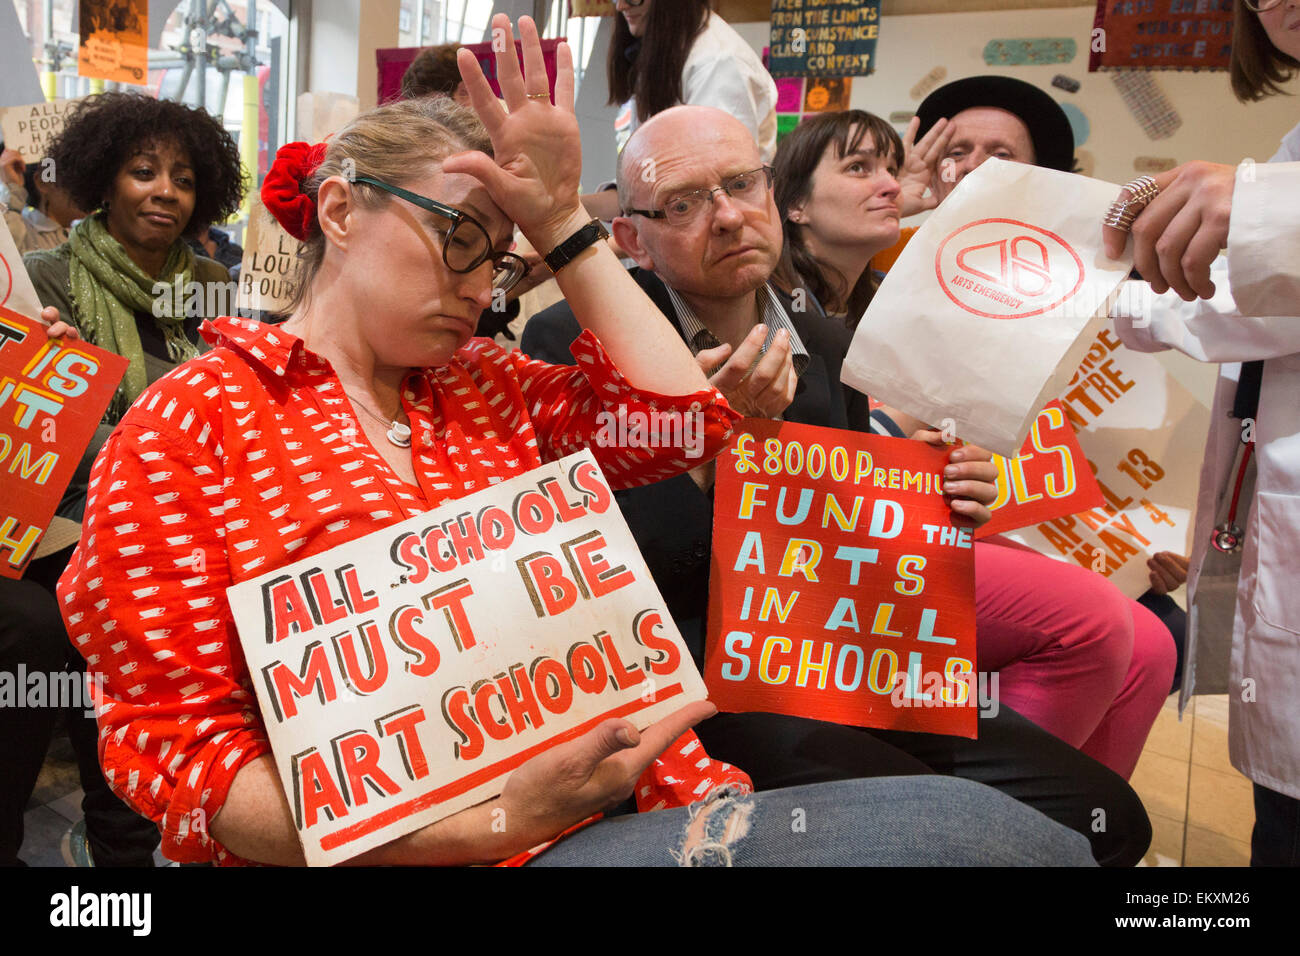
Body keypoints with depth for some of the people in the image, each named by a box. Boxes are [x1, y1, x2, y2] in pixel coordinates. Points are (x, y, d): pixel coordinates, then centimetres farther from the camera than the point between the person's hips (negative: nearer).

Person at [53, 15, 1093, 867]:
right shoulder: (188, 426, 0)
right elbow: (176, 750, -6)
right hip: (432, 841, -6)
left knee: (1019, 830, -15)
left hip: (638, 788, 6)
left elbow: (678, 415, 6)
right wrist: (492, 823, -19)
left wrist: (563, 223, 6)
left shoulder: (481, 385, 16)